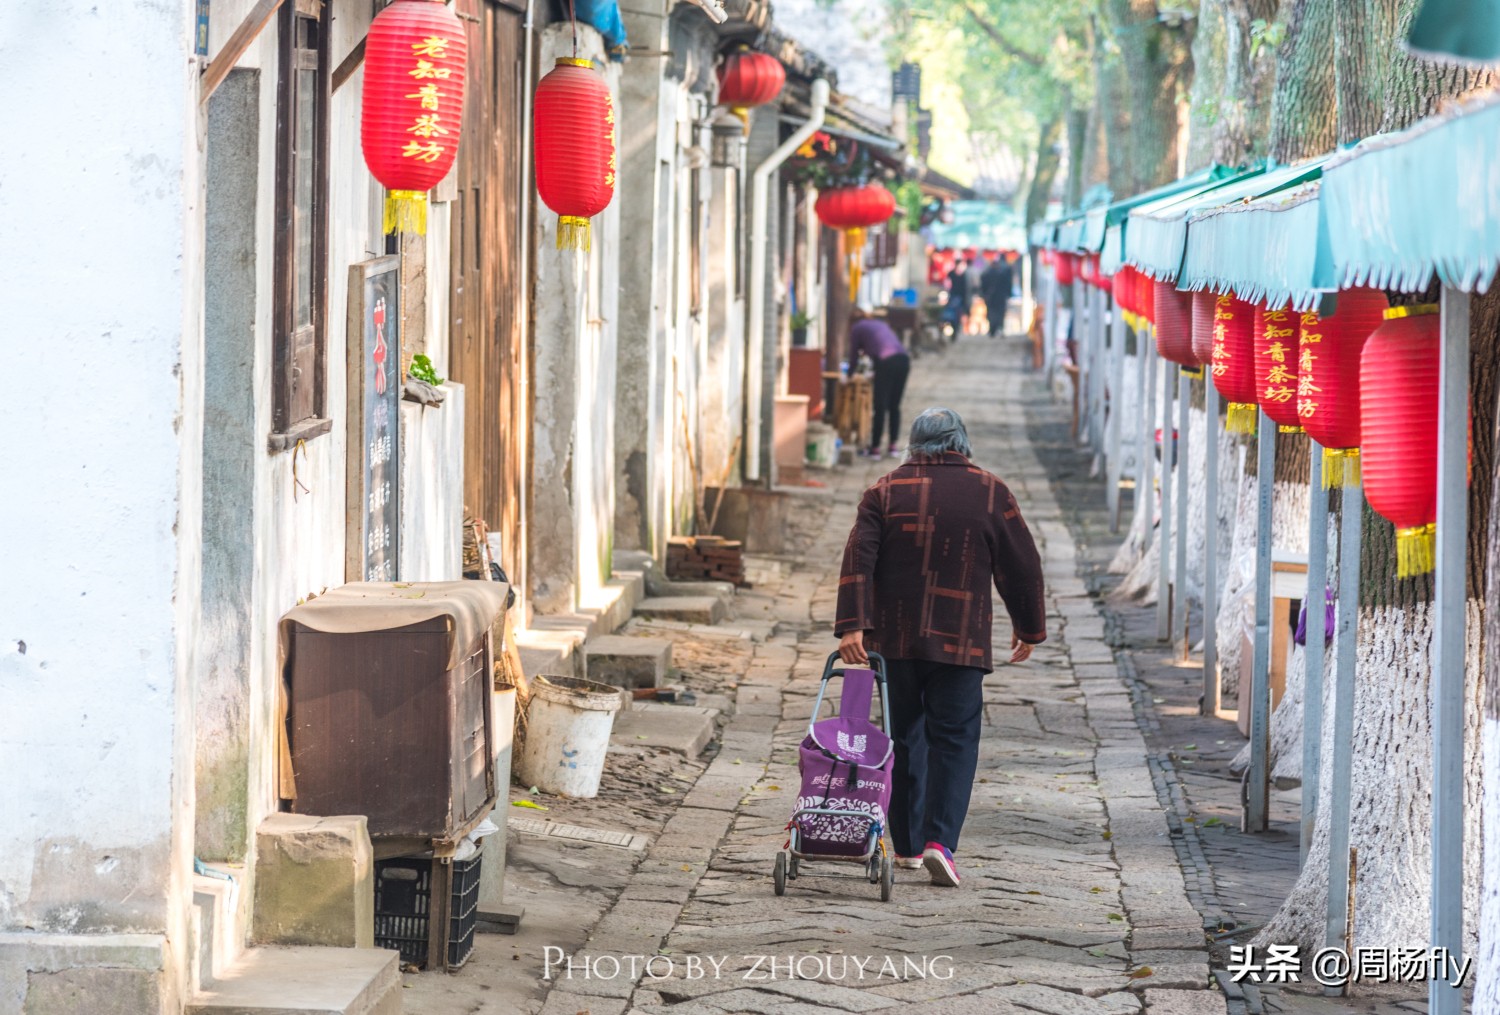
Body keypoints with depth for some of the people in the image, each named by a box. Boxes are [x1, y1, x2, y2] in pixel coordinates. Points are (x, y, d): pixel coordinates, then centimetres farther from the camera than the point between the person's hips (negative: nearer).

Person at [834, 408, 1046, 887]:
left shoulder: (885, 491, 3)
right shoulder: (990, 493, 1)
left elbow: (858, 560, -7)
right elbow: (1022, 565, 5)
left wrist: (853, 626, -12)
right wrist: (1029, 627, 16)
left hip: (893, 639, 2)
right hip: (960, 642, -2)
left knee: (904, 739, 13)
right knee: (954, 739, 1)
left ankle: (907, 845, 17)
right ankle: (940, 840, -15)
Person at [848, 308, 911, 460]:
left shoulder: (857, 328, 15)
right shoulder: (881, 323, 31)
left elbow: (854, 355, 21)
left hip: (886, 362, -5)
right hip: (903, 359, 5)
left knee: (880, 407, 0)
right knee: (894, 406, 14)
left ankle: (875, 448, 2)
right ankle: (893, 446, 14)